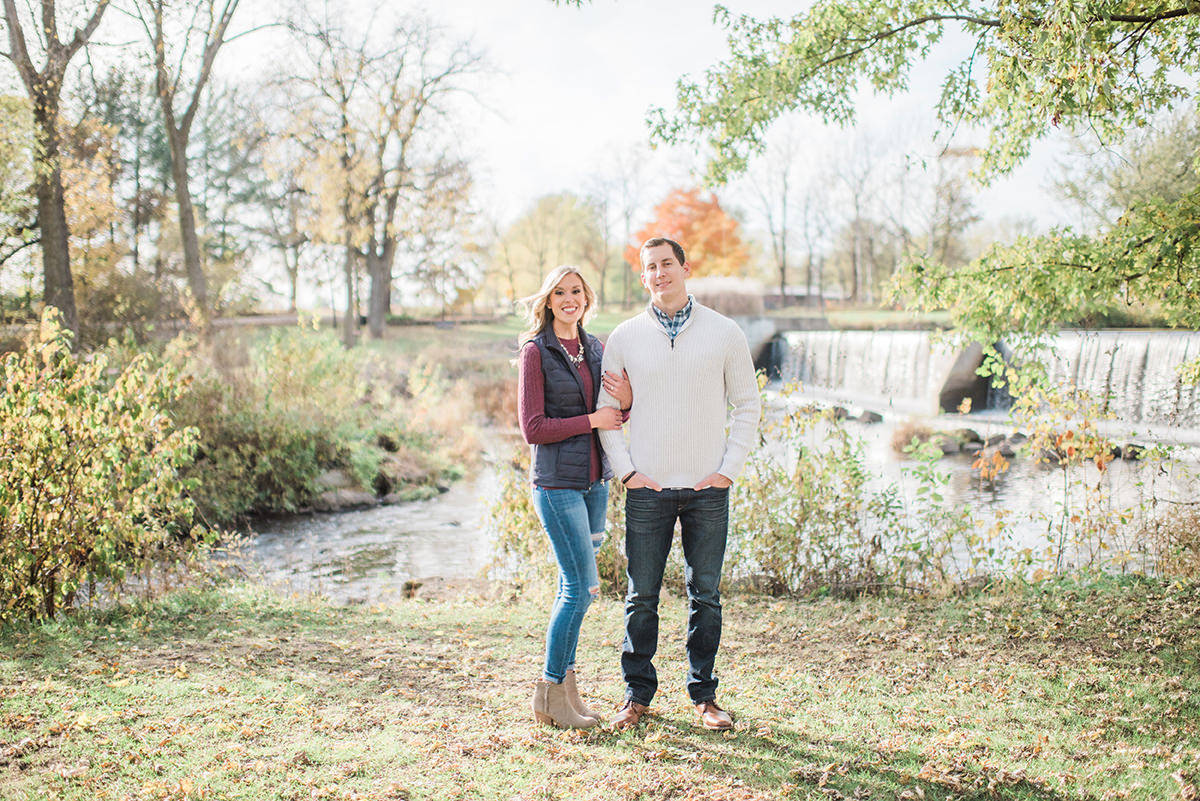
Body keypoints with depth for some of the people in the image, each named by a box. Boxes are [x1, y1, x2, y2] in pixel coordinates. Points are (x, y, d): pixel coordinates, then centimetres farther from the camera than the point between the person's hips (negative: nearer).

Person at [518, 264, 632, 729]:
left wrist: (625, 401, -5)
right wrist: (592, 420, -13)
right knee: (582, 588, -7)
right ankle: (552, 694, 7)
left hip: (594, 480, 7)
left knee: (573, 587, 11)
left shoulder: (595, 349, 12)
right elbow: (533, 428, -13)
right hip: (557, 482, -6)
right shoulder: (536, 351, -7)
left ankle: (563, 685, 22)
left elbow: (614, 420, 16)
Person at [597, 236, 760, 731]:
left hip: (708, 489, 0)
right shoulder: (624, 338, 4)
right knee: (641, 597, 5)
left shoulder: (724, 333, 3)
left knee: (705, 596, 7)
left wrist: (729, 468, -2)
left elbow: (746, 406, 7)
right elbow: (606, 409, 9)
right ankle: (638, 694, 19)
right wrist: (626, 470, -1)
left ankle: (704, 696, 21)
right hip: (647, 488, 0)